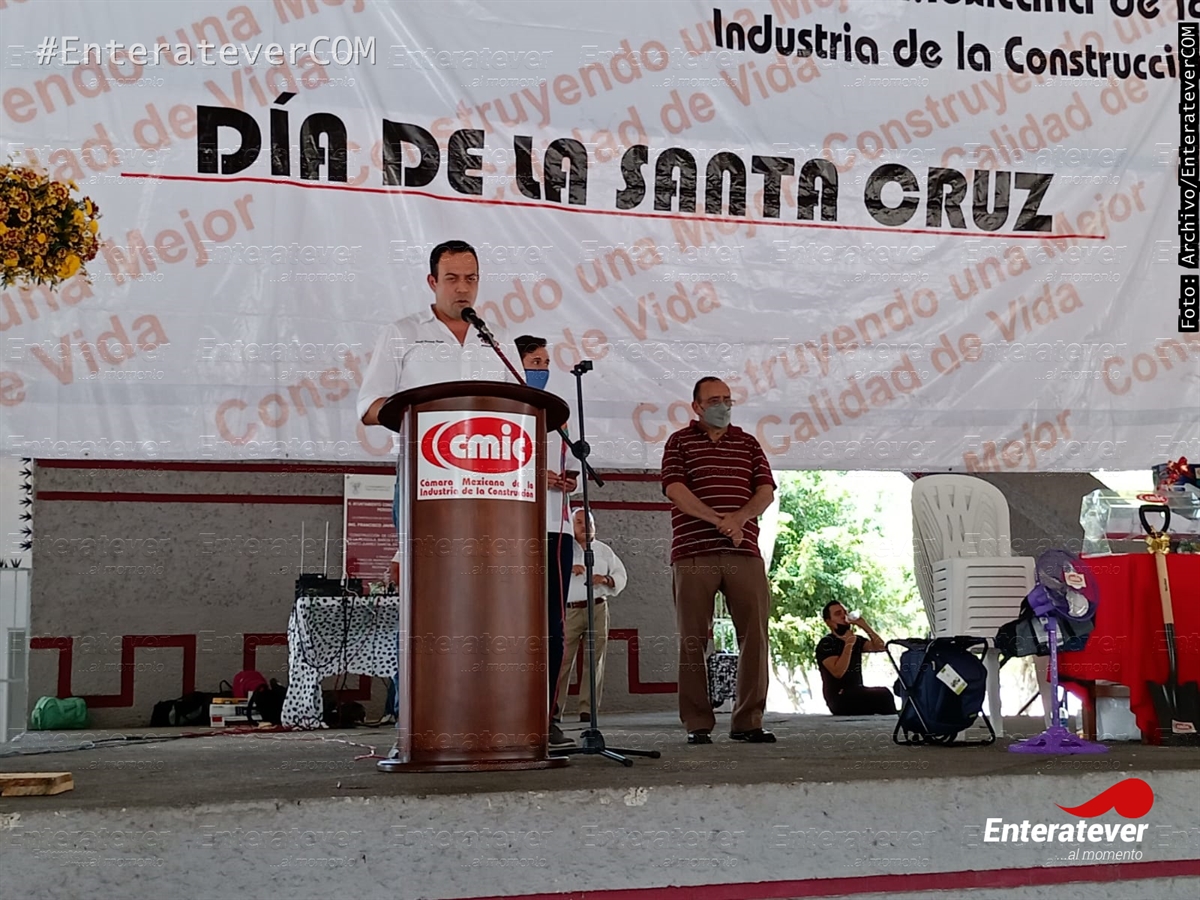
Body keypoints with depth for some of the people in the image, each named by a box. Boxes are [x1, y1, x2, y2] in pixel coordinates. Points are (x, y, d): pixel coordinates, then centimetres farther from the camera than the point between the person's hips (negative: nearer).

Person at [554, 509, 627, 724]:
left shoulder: (604, 550, 17)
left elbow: (621, 575, 16)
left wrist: (606, 580, -5)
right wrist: (567, 569, -14)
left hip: (597, 609, 2)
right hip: (570, 609, -2)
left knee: (594, 660, -1)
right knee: (563, 659, -8)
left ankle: (587, 709, 3)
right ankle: (554, 708, -5)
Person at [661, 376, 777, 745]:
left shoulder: (748, 443, 19)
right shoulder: (679, 442, 9)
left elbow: (766, 491, 8)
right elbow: (675, 489, -6)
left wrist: (738, 519, -12)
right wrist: (718, 520, -16)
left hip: (744, 552, 3)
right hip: (693, 554, -3)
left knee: (755, 634, -3)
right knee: (693, 639, -1)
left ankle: (748, 721, 3)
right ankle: (697, 724, 5)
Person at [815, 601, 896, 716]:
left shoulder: (856, 640, 15)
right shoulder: (826, 643, -7)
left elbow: (880, 647, 2)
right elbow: (838, 672, -20)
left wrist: (865, 626, -3)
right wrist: (849, 644, -17)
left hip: (857, 695, 7)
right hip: (839, 699, -7)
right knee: (883, 695, -23)